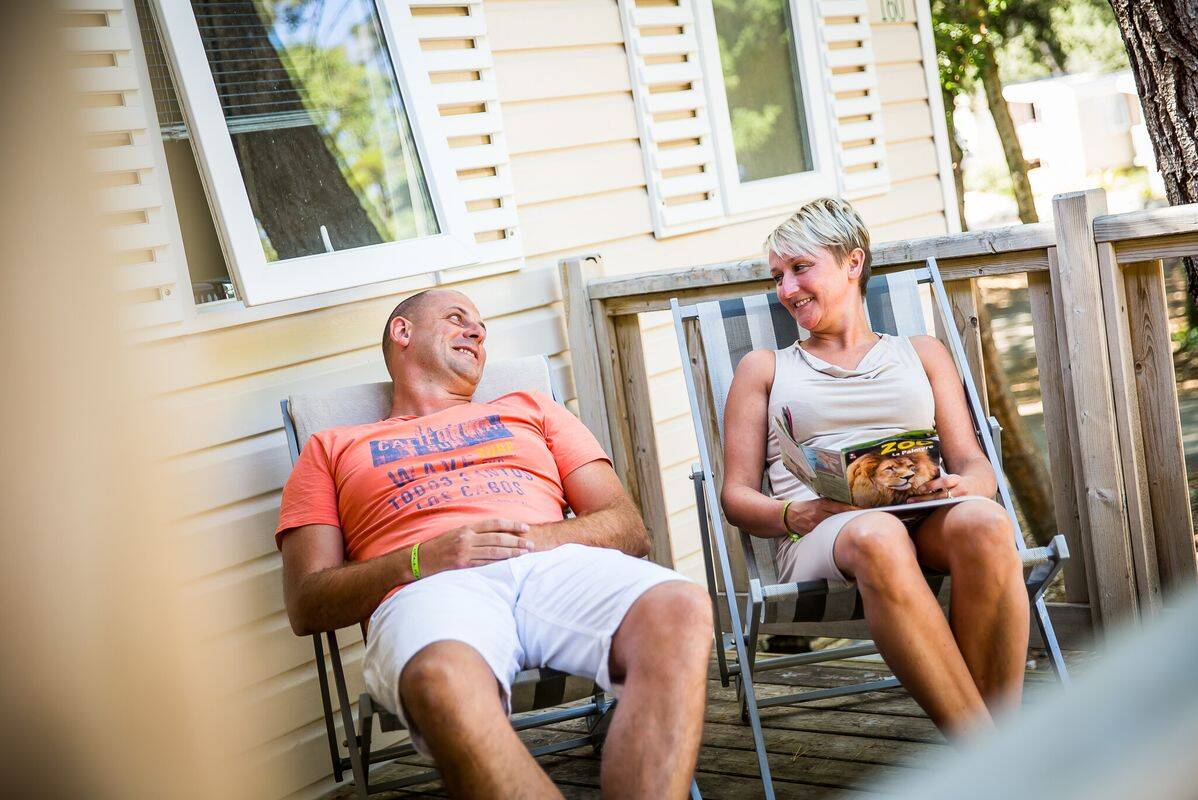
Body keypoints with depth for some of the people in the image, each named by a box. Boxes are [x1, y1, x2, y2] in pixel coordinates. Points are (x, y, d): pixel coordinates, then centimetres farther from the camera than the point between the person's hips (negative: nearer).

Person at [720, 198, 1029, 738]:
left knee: (983, 522, -36)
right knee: (877, 537, -40)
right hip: (818, 535, -1)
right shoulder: (763, 368, 26)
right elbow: (736, 496, 16)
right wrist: (795, 514, -8)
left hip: (930, 520, 2)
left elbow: (973, 464, 18)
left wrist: (963, 486, -9)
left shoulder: (921, 354, 28)